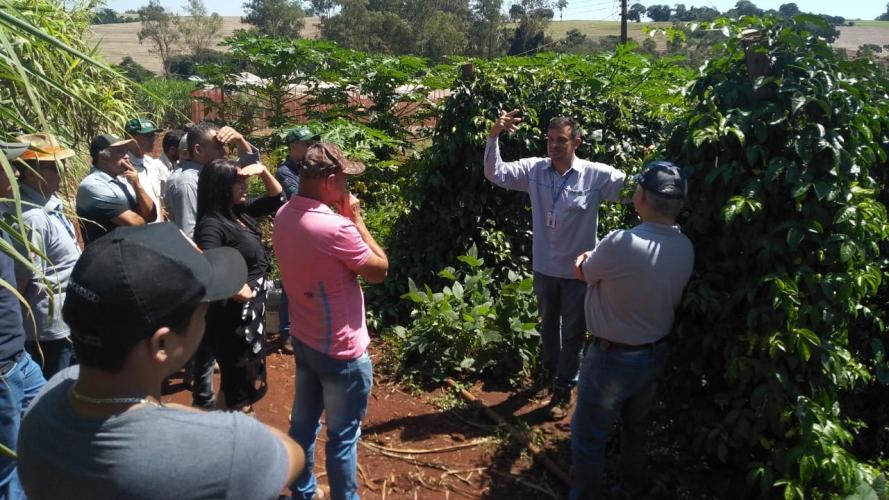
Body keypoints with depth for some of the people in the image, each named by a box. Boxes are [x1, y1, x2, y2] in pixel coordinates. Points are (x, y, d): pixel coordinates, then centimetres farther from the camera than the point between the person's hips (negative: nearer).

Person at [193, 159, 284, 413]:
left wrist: (263, 170, -4)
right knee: (240, 381, 8)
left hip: (254, 309, 9)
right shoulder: (211, 224, -24)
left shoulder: (240, 211, 2)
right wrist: (236, 290, -24)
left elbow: (276, 198, 12)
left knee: (251, 377, 26)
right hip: (234, 314, -9)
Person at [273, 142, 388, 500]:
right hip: (341, 349, -8)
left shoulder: (284, 216, -2)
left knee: (303, 423, 22)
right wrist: (356, 219, -10)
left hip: (303, 339, 8)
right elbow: (380, 270, -14)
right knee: (342, 436, 9)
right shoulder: (335, 227, -28)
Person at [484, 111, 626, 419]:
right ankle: (553, 371, 47)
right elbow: (495, 174, -9)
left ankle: (563, 389, 28)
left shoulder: (597, 175, -16)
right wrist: (494, 136, -20)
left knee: (573, 331, 12)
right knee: (548, 324, 23)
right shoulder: (534, 170, -7)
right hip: (544, 266, 3)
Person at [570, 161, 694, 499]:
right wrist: (599, 262, -4)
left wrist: (588, 259, 8)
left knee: (588, 437, 11)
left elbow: (584, 272, -12)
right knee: (636, 428, 27)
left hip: (613, 358, -7)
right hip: (655, 353, 7)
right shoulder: (685, 248, -7)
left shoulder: (622, 243, -30)